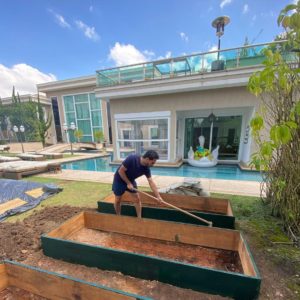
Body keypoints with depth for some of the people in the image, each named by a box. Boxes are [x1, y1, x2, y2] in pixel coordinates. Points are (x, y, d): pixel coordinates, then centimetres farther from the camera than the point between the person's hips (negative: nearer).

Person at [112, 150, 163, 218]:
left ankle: (139, 218, 14)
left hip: (131, 180, 5)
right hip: (119, 180, -4)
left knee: (137, 198, 0)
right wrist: (128, 183, -23)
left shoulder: (146, 168, -18)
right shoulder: (132, 159, -35)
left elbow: (151, 182, -14)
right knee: (118, 200, 6)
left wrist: (158, 196, -15)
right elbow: (120, 171, -27)